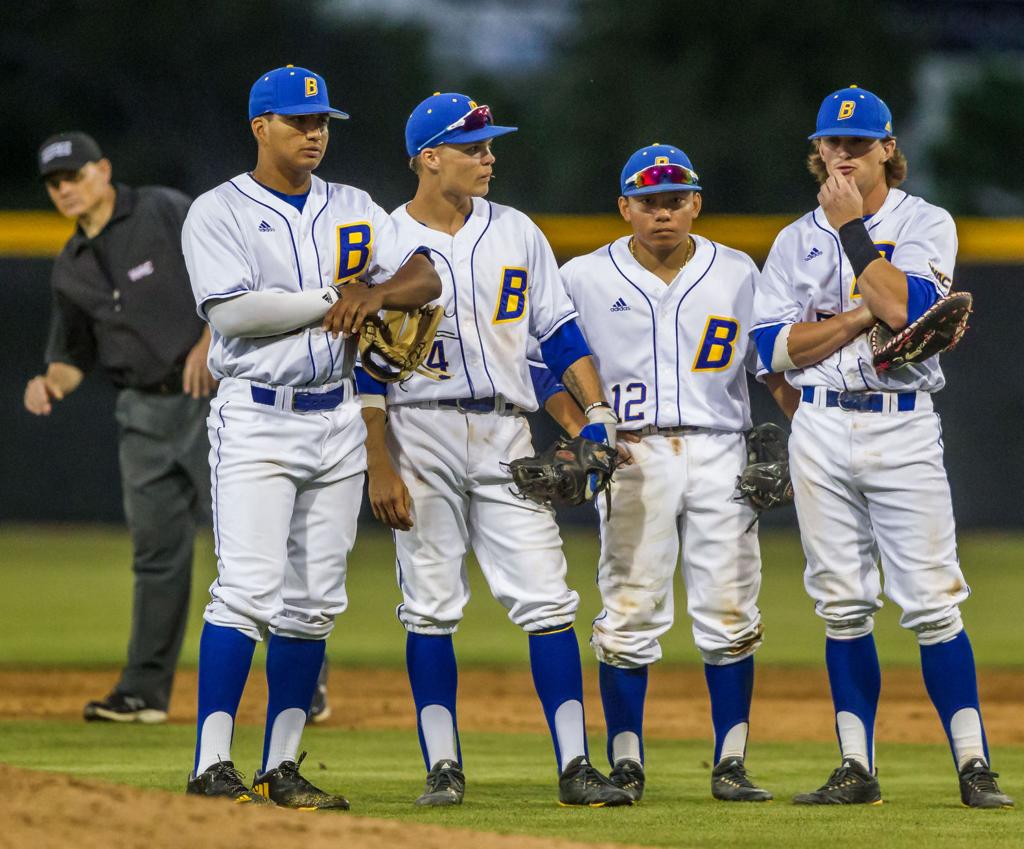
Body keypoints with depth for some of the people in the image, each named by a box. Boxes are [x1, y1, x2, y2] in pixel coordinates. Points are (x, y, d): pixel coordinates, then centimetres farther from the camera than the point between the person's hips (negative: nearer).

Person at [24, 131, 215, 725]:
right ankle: (145, 692, 11)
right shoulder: (71, 268, 12)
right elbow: (75, 352, 18)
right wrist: (50, 383, -4)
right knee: (156, 550, 8)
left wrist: (209, 340, -21)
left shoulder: (166, 212, -6)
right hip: (144, 414, 6)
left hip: (213, 401, -6)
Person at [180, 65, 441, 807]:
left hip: (337, 419, 6)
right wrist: (332, 299, -12)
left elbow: (425, 279, 3)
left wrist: (376, 294, -18)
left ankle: (282, 767, 9)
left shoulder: (354, 210, 13)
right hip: (257, 418, -5)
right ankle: (212, 766, -16)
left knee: (314, 600, 5)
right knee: (250, 587, -15)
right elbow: (232, 310, -16)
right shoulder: (218, 213, -2)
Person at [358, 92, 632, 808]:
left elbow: (559, 331, 13)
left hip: (505, 437, 3)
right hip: (420, 432, -2)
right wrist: (380, 470, -10)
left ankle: (574, 766, -5)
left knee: (548, 599, -5)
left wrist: (598, 410, -1)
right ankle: (444, 768, 7)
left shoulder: (517, 233, 10)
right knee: (431, 607, 0)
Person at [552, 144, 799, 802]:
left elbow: (775, 368, 10)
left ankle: (731, 765, 4)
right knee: (631, 611, -2)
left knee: (729, 611, -1)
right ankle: (625, 764, 4)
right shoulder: (585, 279, 4)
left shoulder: (738, 274, 8)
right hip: (634, 457, -1)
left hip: (721, 454, 1)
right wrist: (586, 436, -7)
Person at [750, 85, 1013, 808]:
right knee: (843, 605, 4)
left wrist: (852, 228, -11)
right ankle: (858, 768, 8)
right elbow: (776, 347, -1)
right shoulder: (797, 240, 11)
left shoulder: (926, 224, 2)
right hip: (821, 430, 3)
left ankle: (974, 767, -6)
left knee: (932, 602, -8)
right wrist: (863, 314, -11)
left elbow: (905, 307, -17)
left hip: (904, 429, -3)